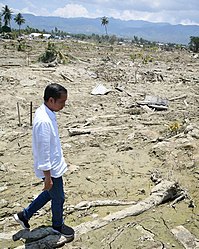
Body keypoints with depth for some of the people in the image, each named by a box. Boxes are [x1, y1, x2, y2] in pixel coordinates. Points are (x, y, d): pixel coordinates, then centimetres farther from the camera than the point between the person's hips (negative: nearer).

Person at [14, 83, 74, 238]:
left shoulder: (47, 113, 0)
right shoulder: (43, 121, -31)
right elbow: (43, 152, -26)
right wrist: (48, 177, -19)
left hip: (55, 165, 9)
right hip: (51, 169, -9)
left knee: (50, 194, 26)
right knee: (59, 198, 14)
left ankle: (24, 215, 39)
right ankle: (58, 225, 40)